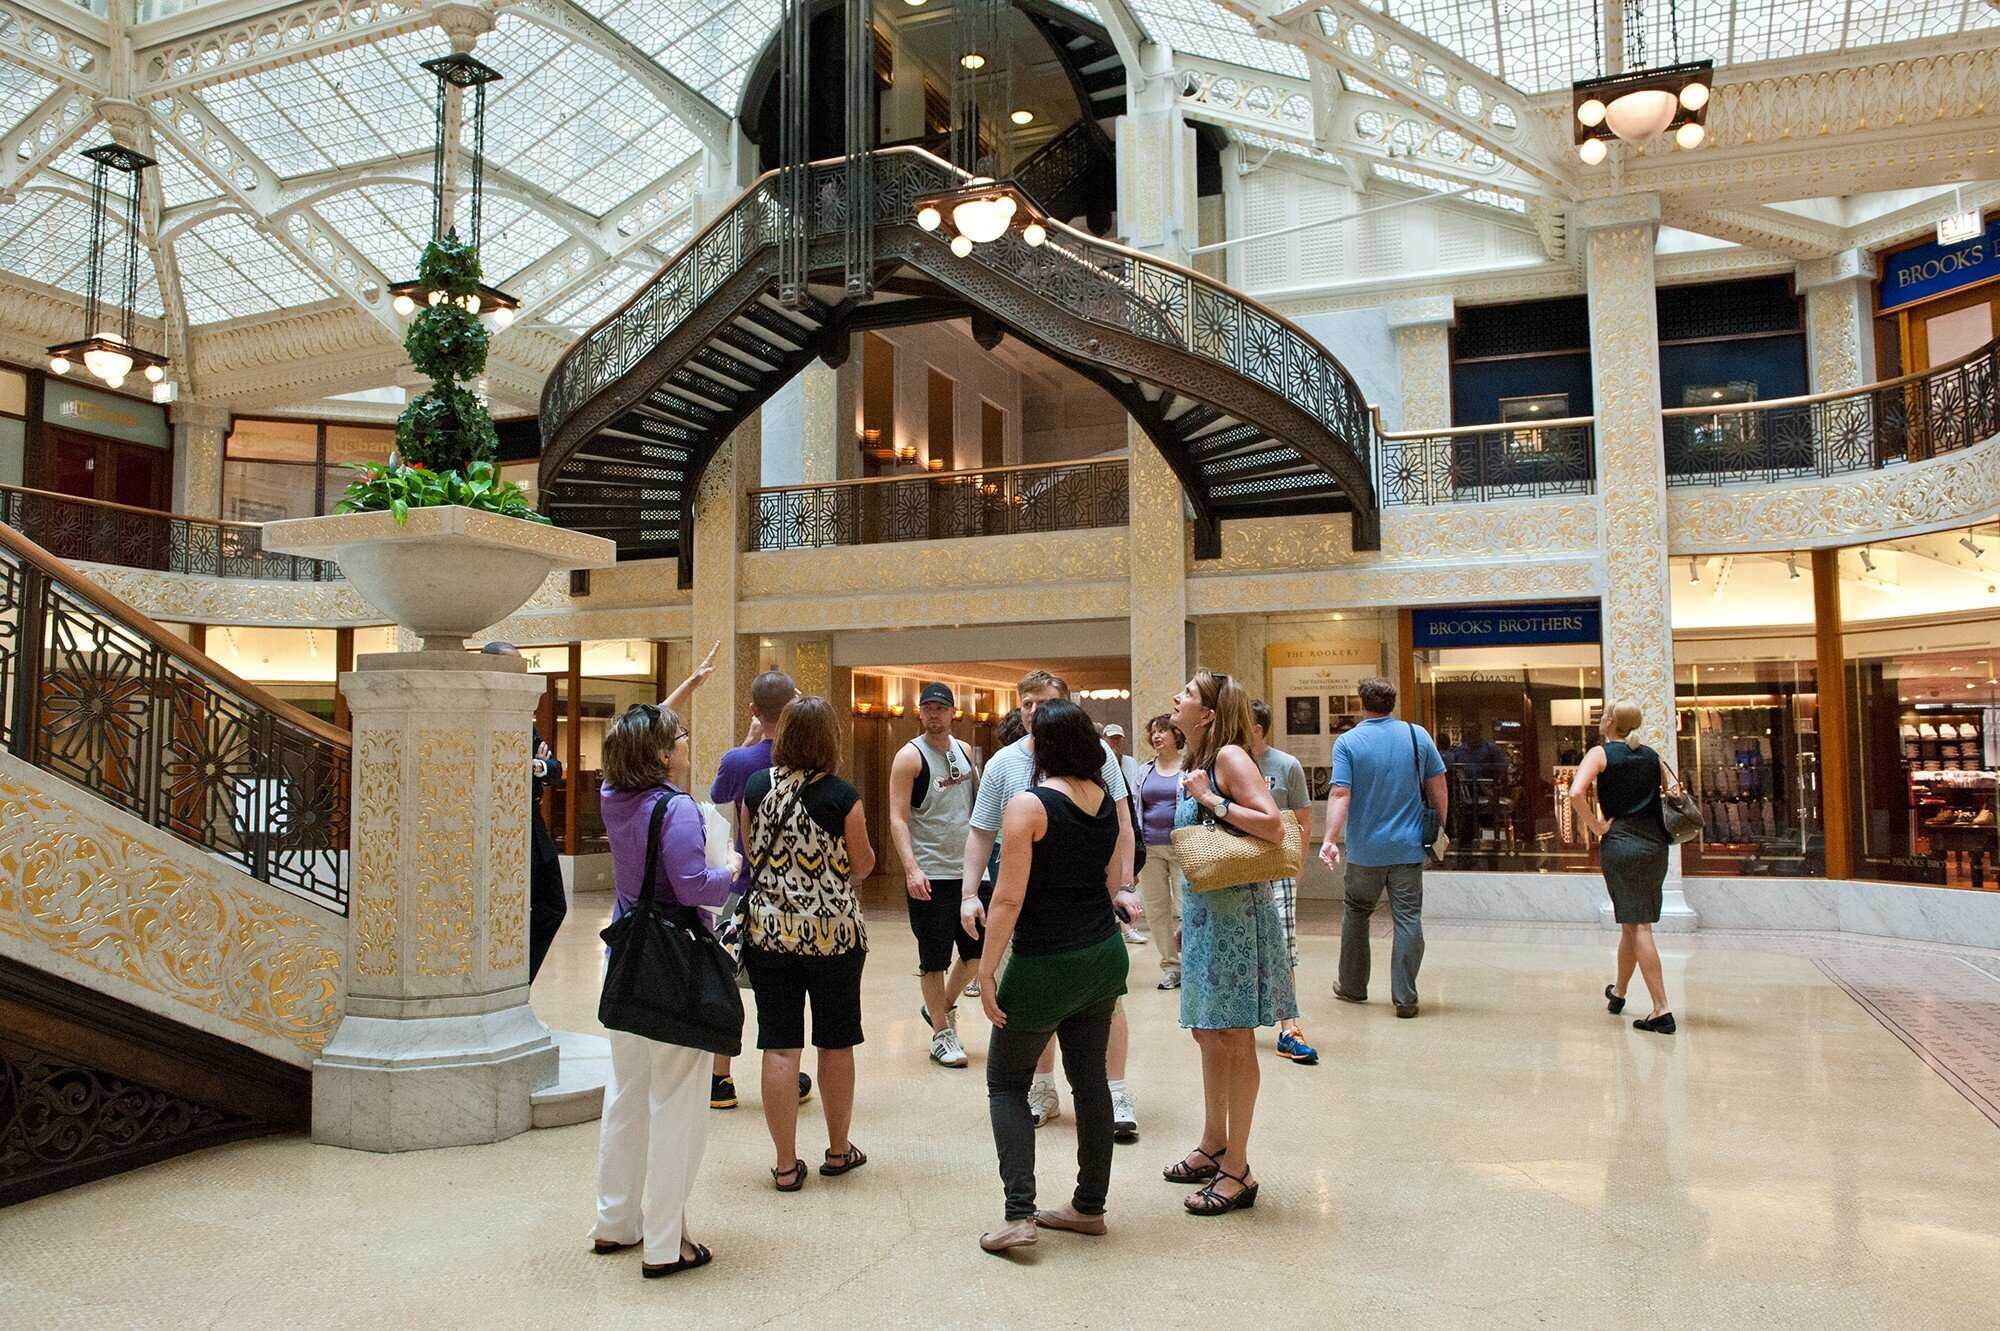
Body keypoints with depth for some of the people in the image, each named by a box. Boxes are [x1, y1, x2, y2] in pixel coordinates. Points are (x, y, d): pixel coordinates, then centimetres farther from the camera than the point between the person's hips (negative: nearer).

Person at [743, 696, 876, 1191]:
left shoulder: (756, 786, -2)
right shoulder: (841, 795, -13)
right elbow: (863, 863, -2)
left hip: (769, 930, 2)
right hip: (833, 931, -2)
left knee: (779, 1046, 6)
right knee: (835, 1042, 13)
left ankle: (786, 1164, 10)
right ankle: (838, 1150, 28)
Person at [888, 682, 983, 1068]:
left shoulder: (964, 751, 9)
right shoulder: (910, 756, -10)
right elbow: (898, 818, -14)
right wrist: (911, 868, -26)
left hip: (971, 869, 7)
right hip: (930, 875, -6)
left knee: (979, 948, 13)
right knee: (934, 957, 2)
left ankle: (942, 1007, 33)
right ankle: (941, 1034, 16)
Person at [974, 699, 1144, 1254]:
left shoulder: (1029, 805, -17)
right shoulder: (1105, 802, 4)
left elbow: (1009, 900, -19)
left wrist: (985, 972, -14)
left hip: (1046, 966, -7)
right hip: (1104, 958, 7)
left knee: (1006, 1083, 8)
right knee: (1090, 1080, 15)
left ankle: (1019, 1214, -1)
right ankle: (1089, 1206, 24)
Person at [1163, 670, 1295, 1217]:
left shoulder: (1229, 756, -13)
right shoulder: (1194, 764, 13)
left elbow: (1272, 825, -23)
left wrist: (1210, 799, -19)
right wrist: (1187, 918, 18)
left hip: (1235, 910, -9)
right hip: (1202, 910, 9)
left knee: (1235, 1041, -1)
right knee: (1208, 1035, 18)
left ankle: (1238, 1172, 9)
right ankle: (1214, 1146, 33)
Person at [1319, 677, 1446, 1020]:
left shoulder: (1347, 742, -6)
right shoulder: (1418, 736, 1)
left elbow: (1340, 793, -16)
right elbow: (1438, 788, 4)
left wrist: (1330, 838, -20)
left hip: (1365, 849, -1)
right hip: (1409, 848, 1)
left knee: (1356, 914, 16)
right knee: (1408, 919, 3)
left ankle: (1353, 987, 26)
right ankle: (1405, 998, 0)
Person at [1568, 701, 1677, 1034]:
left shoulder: (1600, 753, -2)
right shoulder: (1652, 756, 13)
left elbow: (1576, 794, -18)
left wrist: (1597, 826, -8)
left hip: (1620, 843, -5)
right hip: (1656, 844, 5)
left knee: (1637, 926, -4)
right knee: (1632, 922, 18)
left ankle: (1661, 1010, -9)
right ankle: (1618, 992, 35)